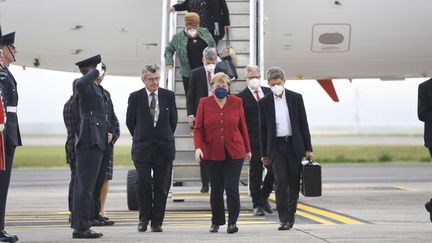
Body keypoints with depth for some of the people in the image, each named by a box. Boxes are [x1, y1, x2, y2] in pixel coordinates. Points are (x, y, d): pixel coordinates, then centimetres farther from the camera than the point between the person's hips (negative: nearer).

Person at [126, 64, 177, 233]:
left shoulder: (169, 96, 3)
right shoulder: (135, 97, 0)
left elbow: (173, 120, 12)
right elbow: (130, 121, 10)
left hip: (164, 147, 1)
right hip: (142, 148, -1)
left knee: (161, 186, 2)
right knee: (143, 183, -10)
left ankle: (157, 221, 10)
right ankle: (144, 218, 6)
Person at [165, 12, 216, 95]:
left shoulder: (205, 32, 4)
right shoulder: (178, 37, -1)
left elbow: (213, 45, 14)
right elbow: (169, 50, 7)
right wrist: (169, 63, -6)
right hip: (188, 74, -2)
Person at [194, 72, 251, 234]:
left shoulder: (236, 102, 4)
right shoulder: (204, 103, 2)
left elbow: (243, 127, 10)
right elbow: (198, 128, 0)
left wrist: (247, 149, 13)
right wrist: (198, 147, -14)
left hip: (234, 153, -1)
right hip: (212, 154, 1)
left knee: (232, 188, -8)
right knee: (216, 189, 8)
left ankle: (232, 222, -2)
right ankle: (216, 222, 19)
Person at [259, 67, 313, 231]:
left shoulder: (296, 98, 3)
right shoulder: (264, 102, 2)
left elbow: (303, 124, 4)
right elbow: (263, 129, 6)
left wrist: (308, 148, 0)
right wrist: (264, 154, 4)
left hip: (294, 145, 1)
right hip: (276, 146, -1)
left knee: (294, 183, 5)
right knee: (281, 183, -10)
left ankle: (291, 213, 22)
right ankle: (284, 219, -8)